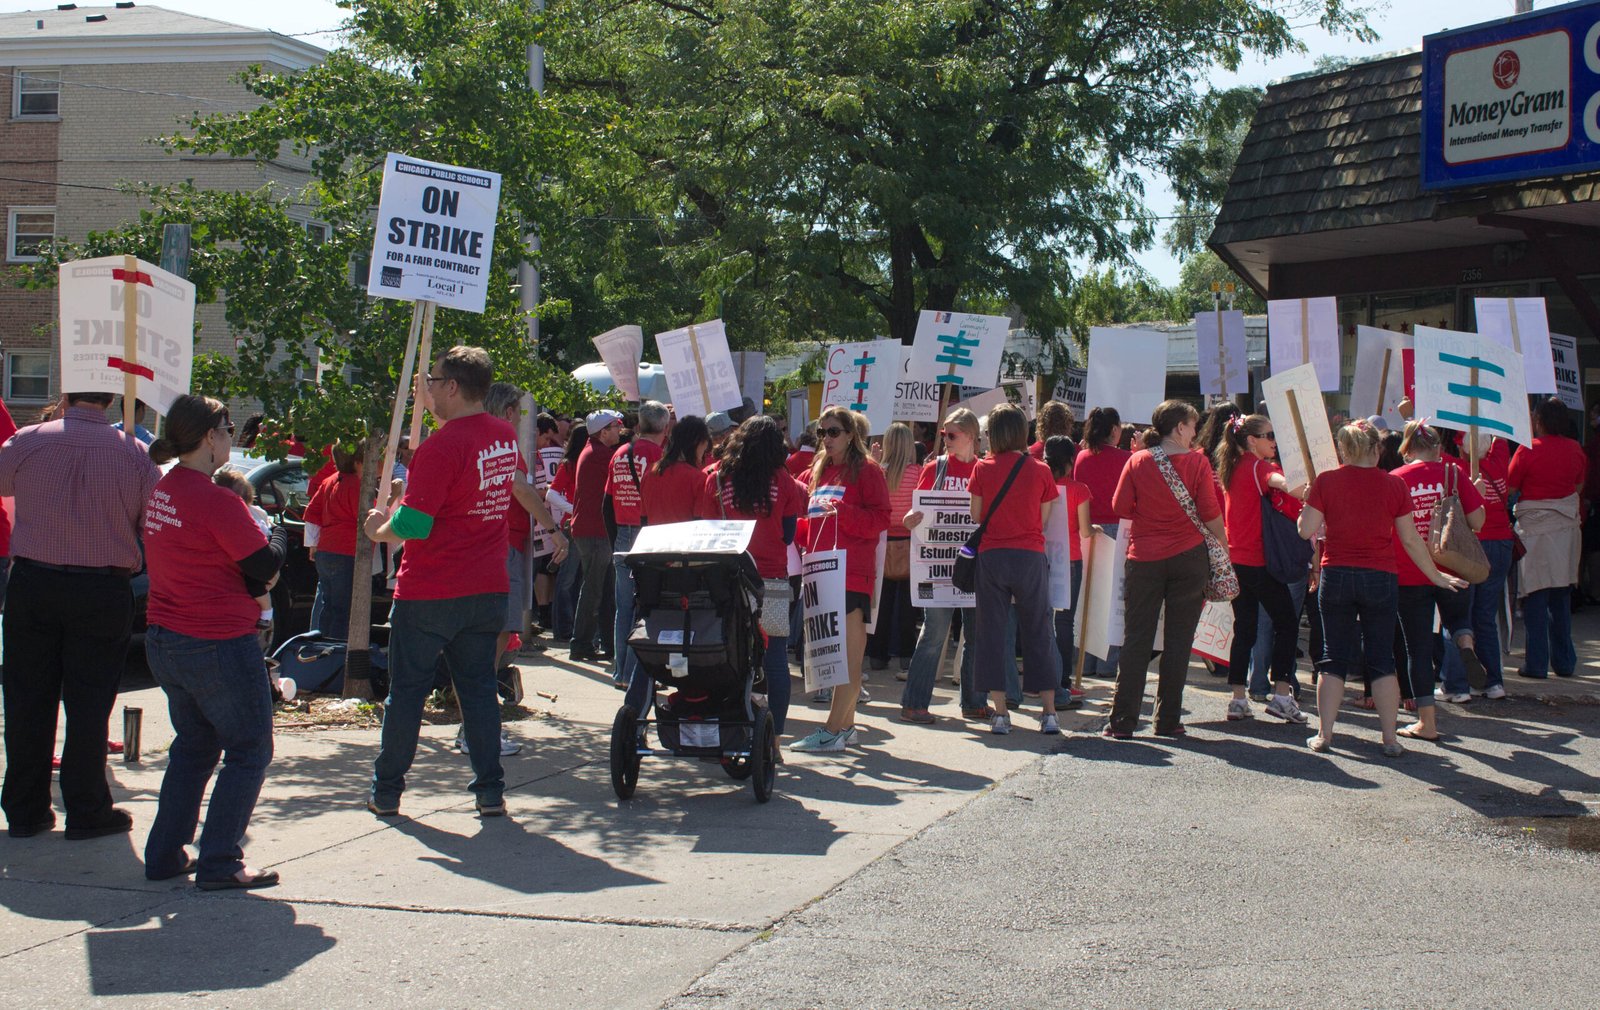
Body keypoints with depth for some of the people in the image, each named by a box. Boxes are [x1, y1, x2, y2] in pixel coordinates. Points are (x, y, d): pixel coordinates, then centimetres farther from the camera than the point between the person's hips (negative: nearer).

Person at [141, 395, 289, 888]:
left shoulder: (162, 492, 7)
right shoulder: (217, 501, -20)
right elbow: (266, 566, -15)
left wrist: (252, 579, 4)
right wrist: (278, 532, 5)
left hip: (165, 642, 9)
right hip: (218, 644, -9)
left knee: (193, 745, 21)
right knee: (250, 750, 4)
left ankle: (165, 854, 23)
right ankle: (219, 863, 3)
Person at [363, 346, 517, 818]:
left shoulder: (442, 445, -19)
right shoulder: (505, 437, 5)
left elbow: (413, 523, -21)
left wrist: (380, 531, 0)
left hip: (429, 593, -6)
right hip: (487, 589, 6)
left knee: (407, 690, 6)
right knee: (479, 687, 12)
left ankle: (386, 792, 15)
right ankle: (490, 791, 9)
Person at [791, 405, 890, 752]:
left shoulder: (866, 470, -3)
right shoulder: (819, 470, 19)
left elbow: (879, 519, -10)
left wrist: (840, 510, -20)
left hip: (852, 572, -7)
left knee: (849, 654, -7)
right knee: (839, 654, 10)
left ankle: (832, 730, -10)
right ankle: (846, 725, 16)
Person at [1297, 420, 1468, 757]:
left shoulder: (1326, 481, -4)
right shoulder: (1394, 485, -2)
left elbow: (1305, 530, -5)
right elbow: (1410, 539, 2)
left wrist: (1309, 504, 15)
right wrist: (1436, 575, 13)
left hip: (1336, 575, 0)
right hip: (1381, 578, 0)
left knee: (1334, 658, 8)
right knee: (1382, 660, 7)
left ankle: (1324, 734, 7)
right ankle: (1390, 738, 7)